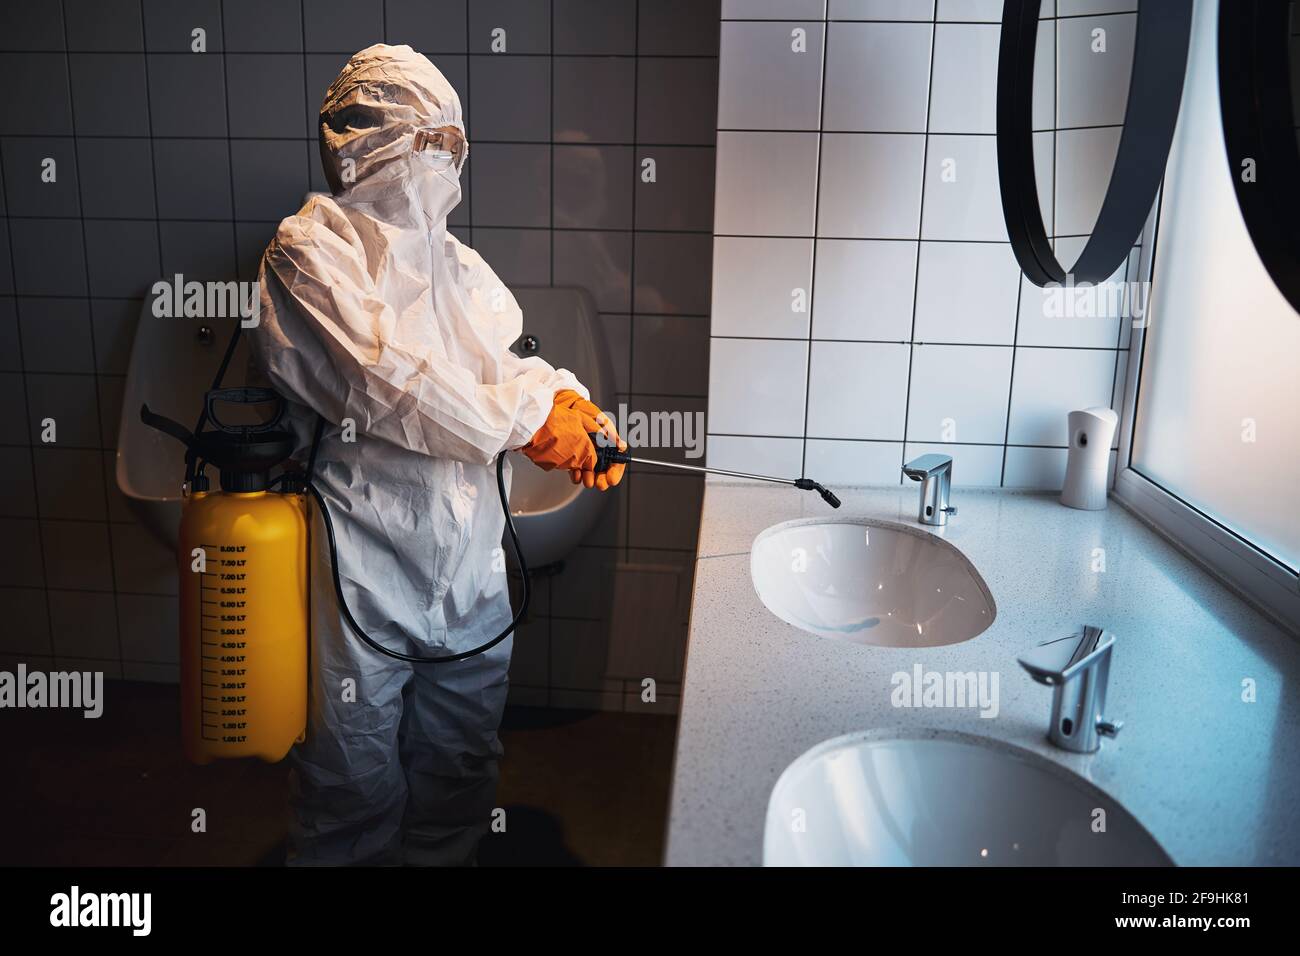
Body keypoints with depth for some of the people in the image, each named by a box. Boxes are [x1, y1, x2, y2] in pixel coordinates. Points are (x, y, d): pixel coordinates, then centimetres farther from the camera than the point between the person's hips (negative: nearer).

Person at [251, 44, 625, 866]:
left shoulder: (463, 266, 16)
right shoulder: (311, 250, -7)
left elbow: (515, 364, 9)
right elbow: (385, 380, -19)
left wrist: (567, 401, -13)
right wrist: (525, 421, -16)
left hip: (471, 554, 6)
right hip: (366, 557, -6)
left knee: (463, 759, 19)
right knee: (357, 771, 8)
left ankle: (446, 855, 39)